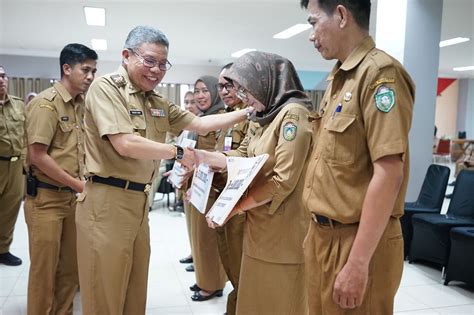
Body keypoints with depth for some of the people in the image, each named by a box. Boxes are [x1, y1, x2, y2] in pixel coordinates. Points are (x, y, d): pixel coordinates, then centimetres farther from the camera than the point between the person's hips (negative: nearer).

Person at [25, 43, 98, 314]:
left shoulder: (82, 104, 8)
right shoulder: (46, 103, -13)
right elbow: (37, 155, -18)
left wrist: (83, 184, 3)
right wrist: (79, 185, -15)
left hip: (72, 196, 7)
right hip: (46, 197, -7)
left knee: (71, 265, 14)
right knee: (44, 268, 4)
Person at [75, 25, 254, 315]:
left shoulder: (158, 103, 14)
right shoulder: (106, 87, -11)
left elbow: (200, 123, 14)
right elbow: (125, 144, -21)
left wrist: (247, 112, 7)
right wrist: (178, 152, -10)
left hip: (140, 201, 8)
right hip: (107, 202, -8)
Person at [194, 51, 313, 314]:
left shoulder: (293, 113, -16)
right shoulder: (261, 118, 13)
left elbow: (283, 181, -21)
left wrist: (236, 208, -14)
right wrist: (201, 156, -6)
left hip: (283, 228, -8)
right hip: (259, 224, 8)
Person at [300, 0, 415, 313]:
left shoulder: (379, 73, -16)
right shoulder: (339, 79, 10)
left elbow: (389, 174, -22)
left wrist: (358, 263, -22)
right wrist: (318, 229, 15)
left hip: (356, 241, -8)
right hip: (323, 234, 8)